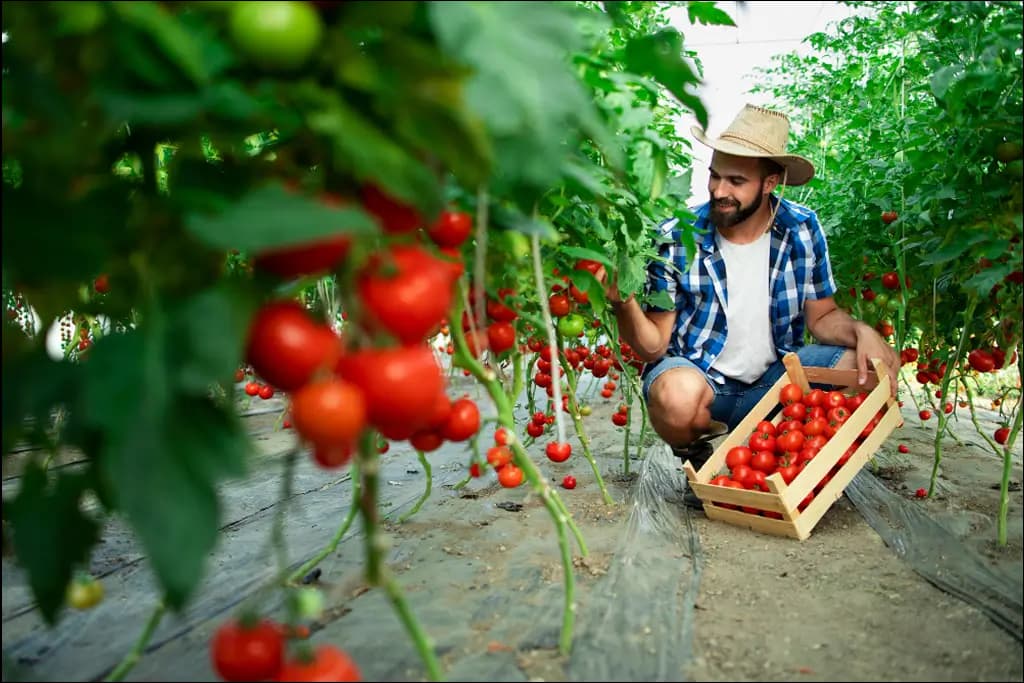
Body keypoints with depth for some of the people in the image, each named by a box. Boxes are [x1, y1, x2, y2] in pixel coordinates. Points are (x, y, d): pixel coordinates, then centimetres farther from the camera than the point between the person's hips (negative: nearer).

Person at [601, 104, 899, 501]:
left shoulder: (803, 229, -5)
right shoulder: (675, 239, -14)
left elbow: (822, 315, 5)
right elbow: (653, 347, -13)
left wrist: (861, 331, -17)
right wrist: (624, 305, -34)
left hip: (773, 378, 4)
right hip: (696, 375, -3)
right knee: (679, 395, -39)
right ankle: (696, 459, 0)